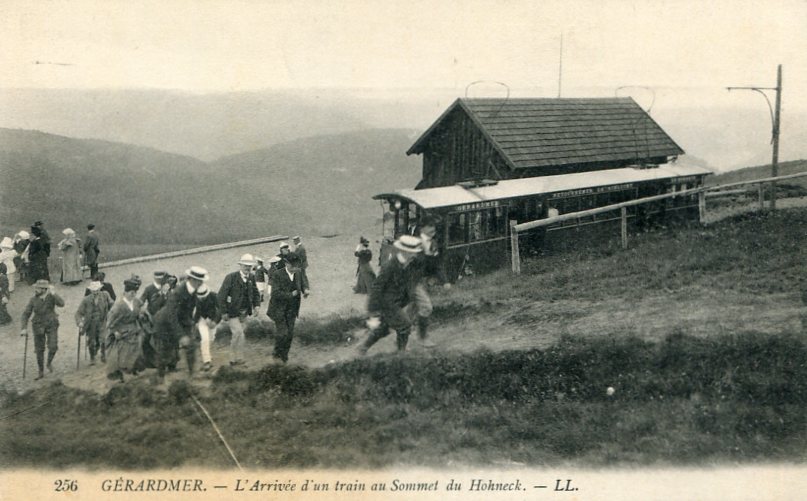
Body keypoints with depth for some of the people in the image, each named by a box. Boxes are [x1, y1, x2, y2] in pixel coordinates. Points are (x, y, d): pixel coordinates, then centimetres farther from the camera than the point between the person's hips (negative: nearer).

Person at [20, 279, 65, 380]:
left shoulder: (52, 296, -11)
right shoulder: (33, 300, -7)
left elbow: (61, 304, -30)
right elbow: (26, 314, -3)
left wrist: (52, 293, -34)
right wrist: (24, 328, -11)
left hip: (51, 325, -2)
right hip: (39, 327, 2)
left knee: (53, 347, -16)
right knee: (39, 350, 4)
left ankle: (49, 362, 17)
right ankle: (41, 373, 18)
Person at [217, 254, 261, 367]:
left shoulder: (251, 278, 1)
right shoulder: (231, 277, -16)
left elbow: (256, 293, 14)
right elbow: (221, 295, -15)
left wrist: (256, 305, -4)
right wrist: (224, 312, -16)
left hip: (244, 313, 6)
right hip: (232, 312, -6)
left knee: (237, 335, 16)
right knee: (239, 334, -15)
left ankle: (233, 359, 29)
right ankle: (239, 359, -4)